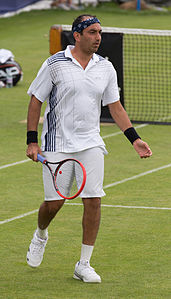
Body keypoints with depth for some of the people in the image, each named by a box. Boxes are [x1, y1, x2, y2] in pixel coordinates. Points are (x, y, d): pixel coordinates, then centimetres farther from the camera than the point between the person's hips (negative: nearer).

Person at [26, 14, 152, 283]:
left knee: (93, 201, -5)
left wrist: (135, 139, 2)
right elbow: (36, 100, -1)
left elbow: (115, 106, 11)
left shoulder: (106, 68, 5)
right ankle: (40, 235, 34)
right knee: (54, 202, -2)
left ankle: (84, 265, 6)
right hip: (57, 145, -3)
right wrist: (32, 141, -6)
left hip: (91, 145, 3)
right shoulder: (55, 64, -7)